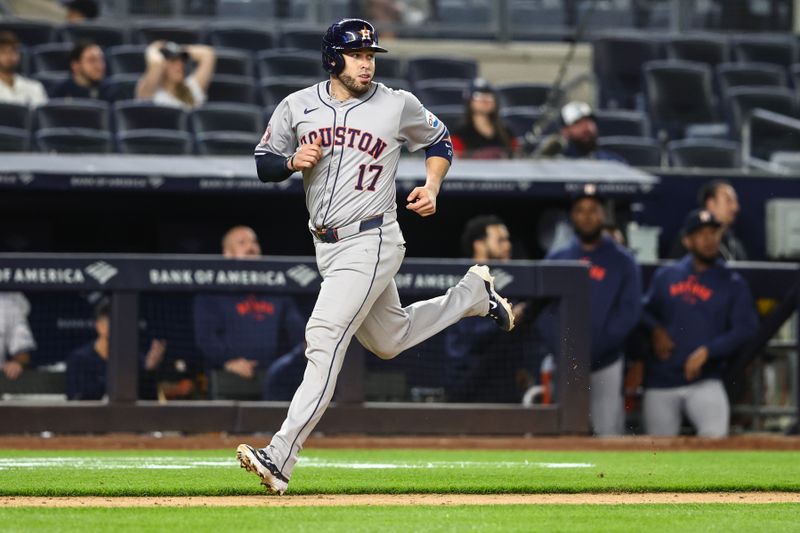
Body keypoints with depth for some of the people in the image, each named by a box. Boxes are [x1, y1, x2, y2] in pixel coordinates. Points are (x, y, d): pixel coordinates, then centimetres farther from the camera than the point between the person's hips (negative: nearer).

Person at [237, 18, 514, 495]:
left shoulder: (398, 105, -4)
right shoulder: (298, 106, 3)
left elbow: (440, 141, 13)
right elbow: (264, 164, 9)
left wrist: (431, 187, -3)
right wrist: (294, 161, -13)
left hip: (370, 244, -6)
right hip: (328, 247, 6)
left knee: (325, 337, -19)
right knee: (390, 340, 20)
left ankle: (280, 459, -24)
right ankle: (473, 292, 44)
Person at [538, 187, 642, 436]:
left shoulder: (622, 260, 6)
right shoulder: (555, 259, 14)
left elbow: (629, 312, -3)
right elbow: (544, 311, 5)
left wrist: (593, 348, -13)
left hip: (606, 365, -2)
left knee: (608, 432, -8)